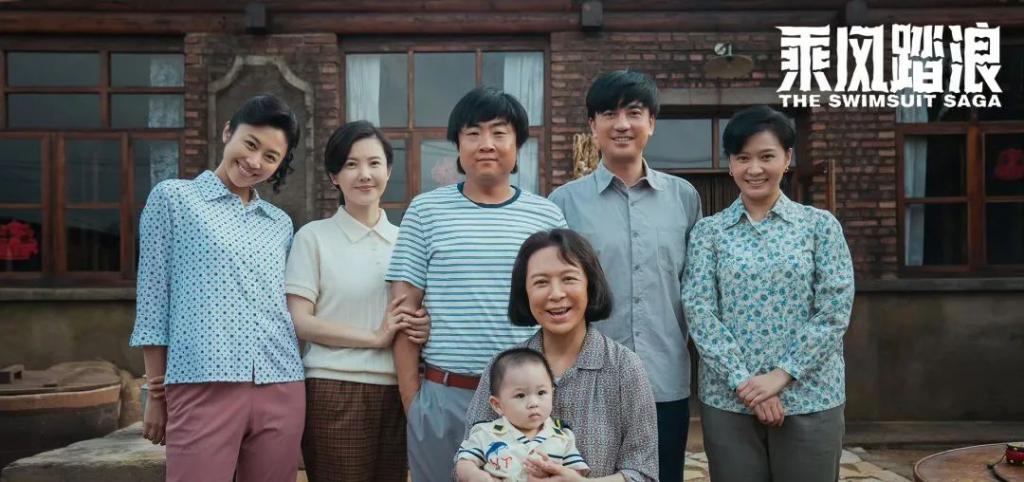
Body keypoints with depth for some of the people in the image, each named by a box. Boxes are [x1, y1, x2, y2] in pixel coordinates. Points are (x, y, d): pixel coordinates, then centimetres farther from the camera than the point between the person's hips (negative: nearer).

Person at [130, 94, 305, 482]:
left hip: (282, 390, 4)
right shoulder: (173, 197, 6)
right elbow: (153, 298, 3)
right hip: (203, 387, -4)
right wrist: (156, 393, 2)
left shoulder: (281, 224, 17)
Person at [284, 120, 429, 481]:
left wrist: (423, 326, -3)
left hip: (398, 391, 4)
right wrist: (376, 338, -14)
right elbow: (299, 322, -6)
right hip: (335, 391, -4)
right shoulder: (313, 237, 0)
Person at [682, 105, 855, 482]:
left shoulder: (820, 225, 3)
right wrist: (743, 381, -14)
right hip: (727, 401, 0)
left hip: (809, 399, 0)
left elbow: (835, 311, -5)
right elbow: (699, 311, -5)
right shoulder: (708, 231, 3)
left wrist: (782, 375, -13)